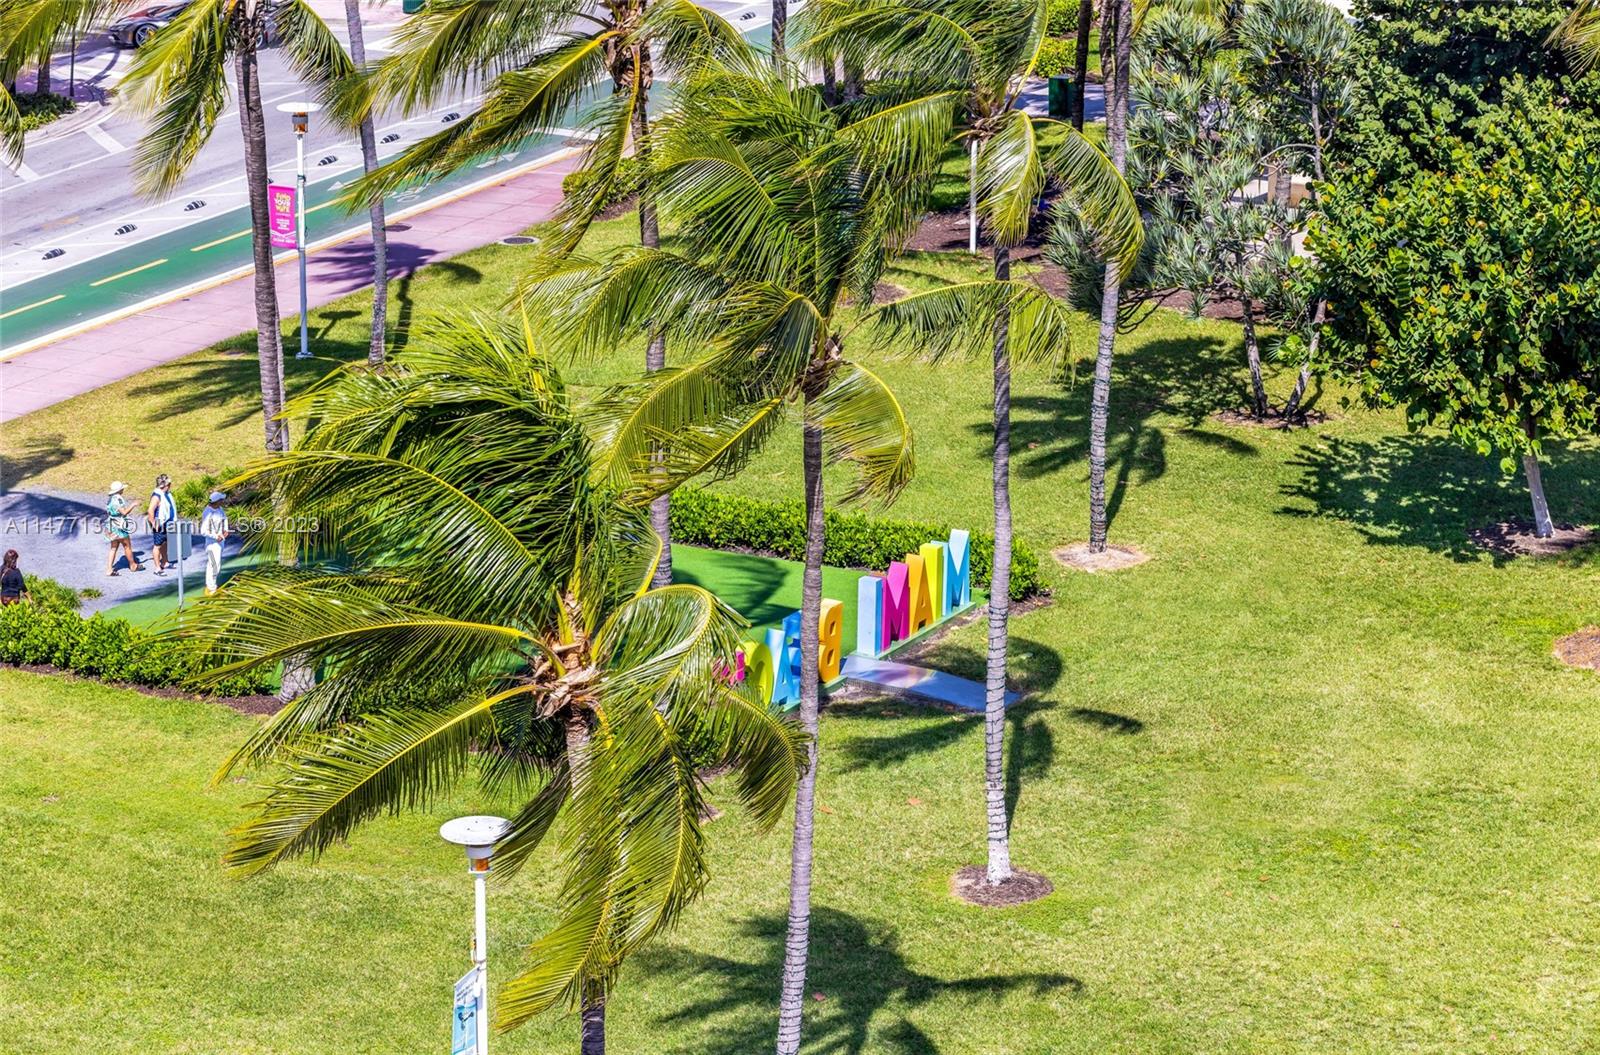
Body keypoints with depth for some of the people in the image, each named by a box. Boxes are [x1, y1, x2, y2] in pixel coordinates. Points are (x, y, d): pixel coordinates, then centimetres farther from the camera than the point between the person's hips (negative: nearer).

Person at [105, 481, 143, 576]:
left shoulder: (110, 499, 9)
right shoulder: (117, 499, -21)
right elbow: (124, 512, -22)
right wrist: (133, 505, -10)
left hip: (111, 526, 9)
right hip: (119, 526, -9)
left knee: (114, 548, 11)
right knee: (127, 546, 8)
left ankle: (109, 569, 6)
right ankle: (133, 565, 23)